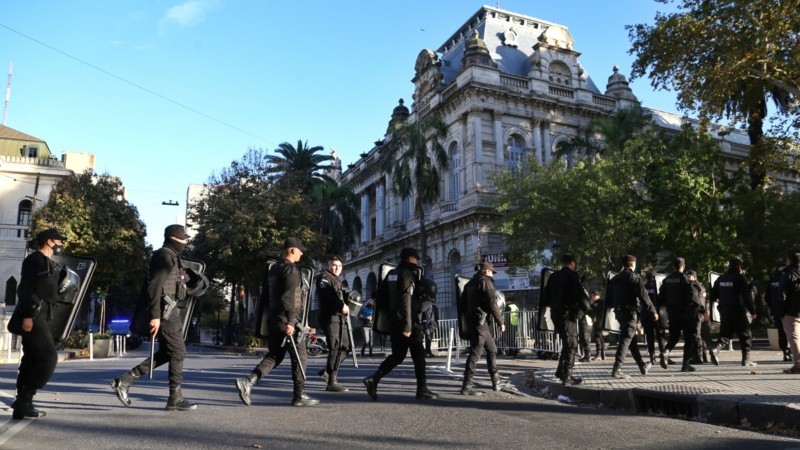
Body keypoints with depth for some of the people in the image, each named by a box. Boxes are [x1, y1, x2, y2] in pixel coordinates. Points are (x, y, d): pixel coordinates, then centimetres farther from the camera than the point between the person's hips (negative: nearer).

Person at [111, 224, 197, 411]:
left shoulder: (170, 257, 19)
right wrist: (155, 316, -23)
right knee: (178, 352, -4)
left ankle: (124, 380, 17)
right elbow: (155, 287, -20)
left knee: (166, 353, 14)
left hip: (168, 311, 10)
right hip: (164, 312, -10)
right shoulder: (165, 256, -12)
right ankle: (175, 398, 4)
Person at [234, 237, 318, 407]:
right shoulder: (291, 269, -12)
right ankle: (299, 396, 8)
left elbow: (265, 295, 21)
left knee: (274, 356, 14)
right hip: (288, 322, -9)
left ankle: (248, 381, -3)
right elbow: (289, 297, -22)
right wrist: (290, 322, -24)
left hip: (273, 320, 9)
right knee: (299, 356, 2)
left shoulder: (273, 268, 17)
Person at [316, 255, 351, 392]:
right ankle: (331, 383, -4)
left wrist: (346, 305, 8)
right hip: (330, 317, -10)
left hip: (340, 318, 10)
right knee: (335, 349, -10)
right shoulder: (325, 278, -5)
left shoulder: (337, 281, 26)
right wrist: (341, 305, -28)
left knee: (346, 346, 13)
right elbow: (325, 295, -23)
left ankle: (326, 371, 22)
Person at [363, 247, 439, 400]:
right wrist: (407, 326, -24)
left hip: (395, 321, 8)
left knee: (397, 355, 13)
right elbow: (406, 300, -21)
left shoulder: (391, 273, 13)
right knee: (418, 355, 3)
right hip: (409, 321, -8)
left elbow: (380, 293, 17)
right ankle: (422, 389, 10)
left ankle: (373, 379, 0)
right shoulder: (407, 273, -13)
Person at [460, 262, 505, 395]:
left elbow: (463, 302, 19)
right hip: (480, 321, -9)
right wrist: (500, 322, -7)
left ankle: (496, 380, 23)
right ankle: (466, 386, -13)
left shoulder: (470, 283, 18)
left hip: (471, 319, 9)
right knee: (475, 352, -10)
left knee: (492, 349, 18)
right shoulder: (486, 281, -6)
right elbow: (492, 304, -13)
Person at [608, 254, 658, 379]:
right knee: (626, 339, -8)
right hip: (630, 312, -7)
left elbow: (608, 298, 13)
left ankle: (642, 366, 31)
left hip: (619, 312, 7)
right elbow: (644, 297, -11)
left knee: (631, 339, 17)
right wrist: (653, 311, -4)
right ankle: (617, 369, -15)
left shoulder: (615, 279, 11)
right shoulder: (635, 278, -9)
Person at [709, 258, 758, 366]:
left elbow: (713, 295, 12)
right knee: (745, 335, 8)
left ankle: (716, 349, -15)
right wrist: (752, 311, -7)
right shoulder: (740, 278, -9)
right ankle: (746, 359, 10)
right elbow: (747, 296, -12)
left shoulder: (721, 278, 9)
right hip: (738, 311, -5)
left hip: (724, 311, 5)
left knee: (725, 334, 10)